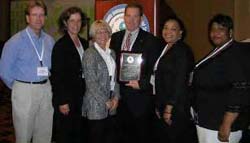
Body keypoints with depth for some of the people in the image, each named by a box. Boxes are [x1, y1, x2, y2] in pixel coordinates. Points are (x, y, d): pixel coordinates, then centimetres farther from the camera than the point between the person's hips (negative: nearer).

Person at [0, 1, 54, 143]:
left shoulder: (49, 40, 7)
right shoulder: (16, 41, -8)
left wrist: (45, 84, 10)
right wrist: (18, 87, 4)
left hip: (46, 90, 4)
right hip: (25, 90, -4)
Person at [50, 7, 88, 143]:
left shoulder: (85, 43, 9)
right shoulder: (60, 45, -10)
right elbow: (56, 75, -13)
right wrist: (62, 101, -16)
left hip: (81, 97, 6)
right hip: (66, 97, -6)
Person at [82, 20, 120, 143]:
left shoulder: (111, 53, 12)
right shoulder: (90, 54, -9)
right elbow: (91, 82, -14)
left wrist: (116, 97, 2)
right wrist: (105, 101, -11)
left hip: (111, 105, 6)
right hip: (96, 104, -6)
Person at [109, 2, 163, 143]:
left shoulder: (151, 40, -5)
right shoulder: (115, 37, 10)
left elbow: (154, 69, -6)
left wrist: (142, 84, -17)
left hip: (140, 96, -4)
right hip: (120, 94, 4)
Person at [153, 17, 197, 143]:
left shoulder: (182, 50, -12)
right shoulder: (166, 49, 14)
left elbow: (180, 82, -19)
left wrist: (169, 108, -18)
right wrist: (159, 106, 13)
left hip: (177, 107, -8)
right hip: (165, 106, 8)